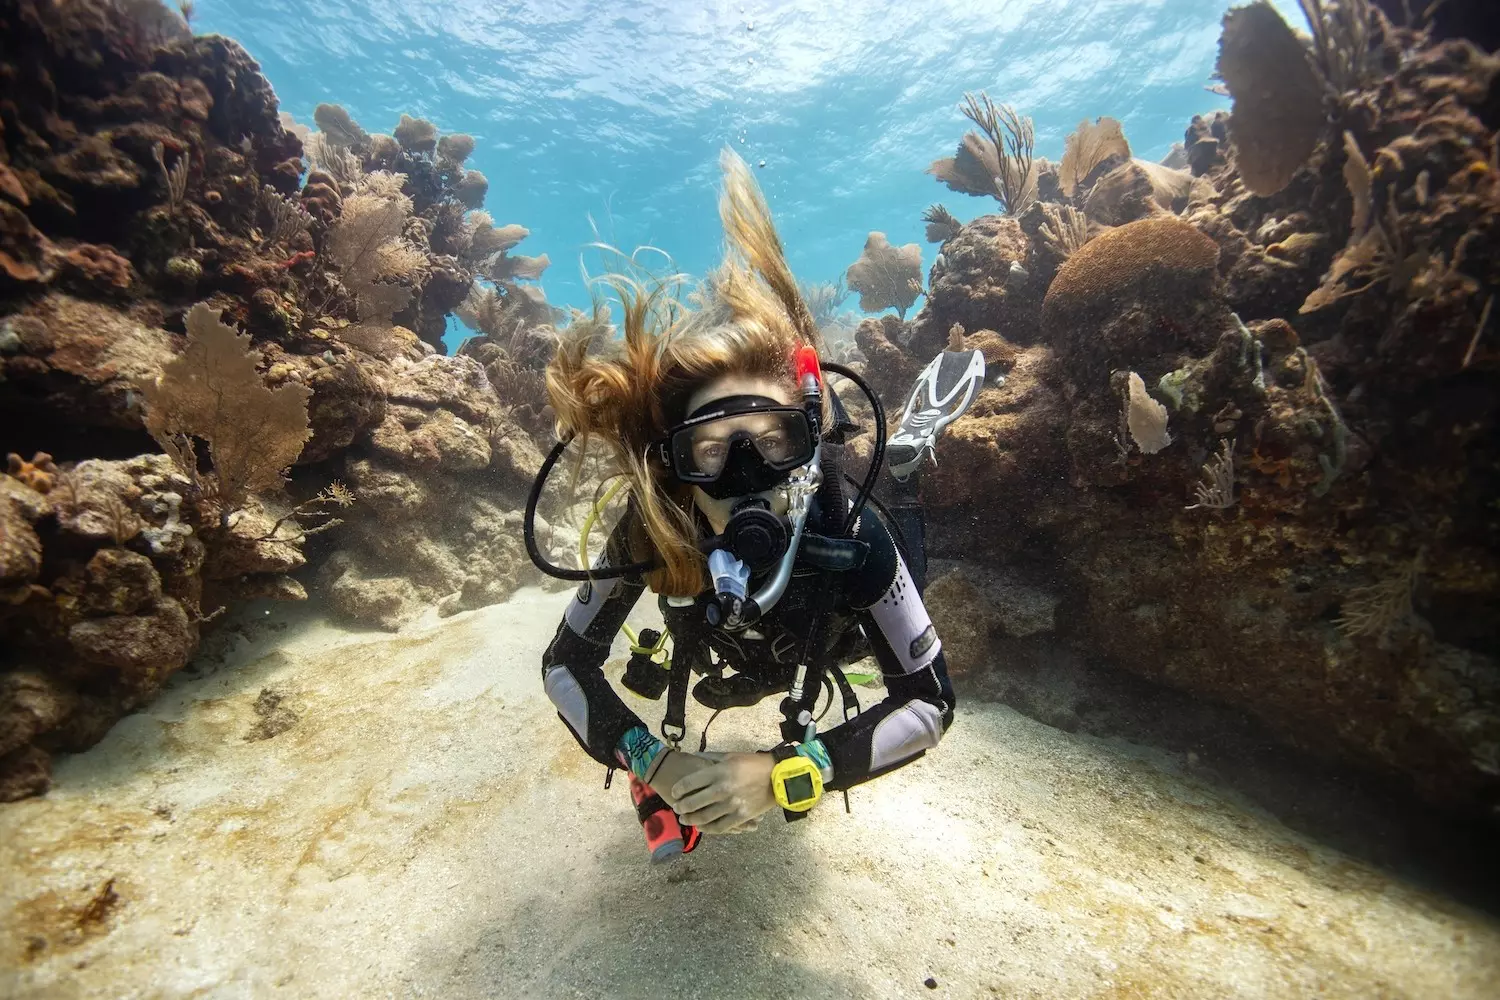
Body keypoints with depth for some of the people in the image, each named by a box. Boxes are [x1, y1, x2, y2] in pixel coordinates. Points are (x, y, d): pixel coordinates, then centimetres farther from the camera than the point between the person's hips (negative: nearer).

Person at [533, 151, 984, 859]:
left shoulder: (851, 540, -44)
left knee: (893, 606, 33)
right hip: (725, 654, 2)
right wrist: (649, 760, -43)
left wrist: (784, 775, -46)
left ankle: (908, 451, 34)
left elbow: (930, 701, -35)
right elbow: (565, 663, -28)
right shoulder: (651, 531, -40)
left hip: (834, 638, -1)